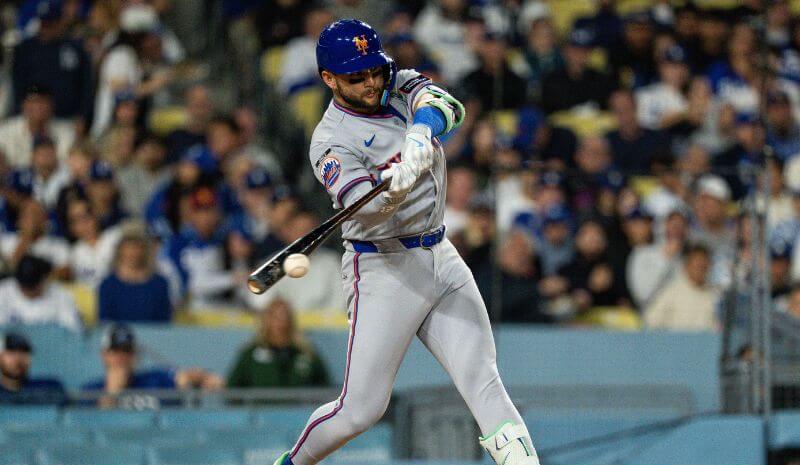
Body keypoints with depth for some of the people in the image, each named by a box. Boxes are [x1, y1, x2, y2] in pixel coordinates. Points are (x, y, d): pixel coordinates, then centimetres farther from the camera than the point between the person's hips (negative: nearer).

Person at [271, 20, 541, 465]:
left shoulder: (400, 86, 5)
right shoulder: (332, 142, -12)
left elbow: (445, 105, -17)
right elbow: (361, 206, -28)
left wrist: (420, 133, -40)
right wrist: (393, 189, -51)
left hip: (441, 257, 5)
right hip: (384, 269, -5)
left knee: (483, 380, -6)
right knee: (361, 410, -5)